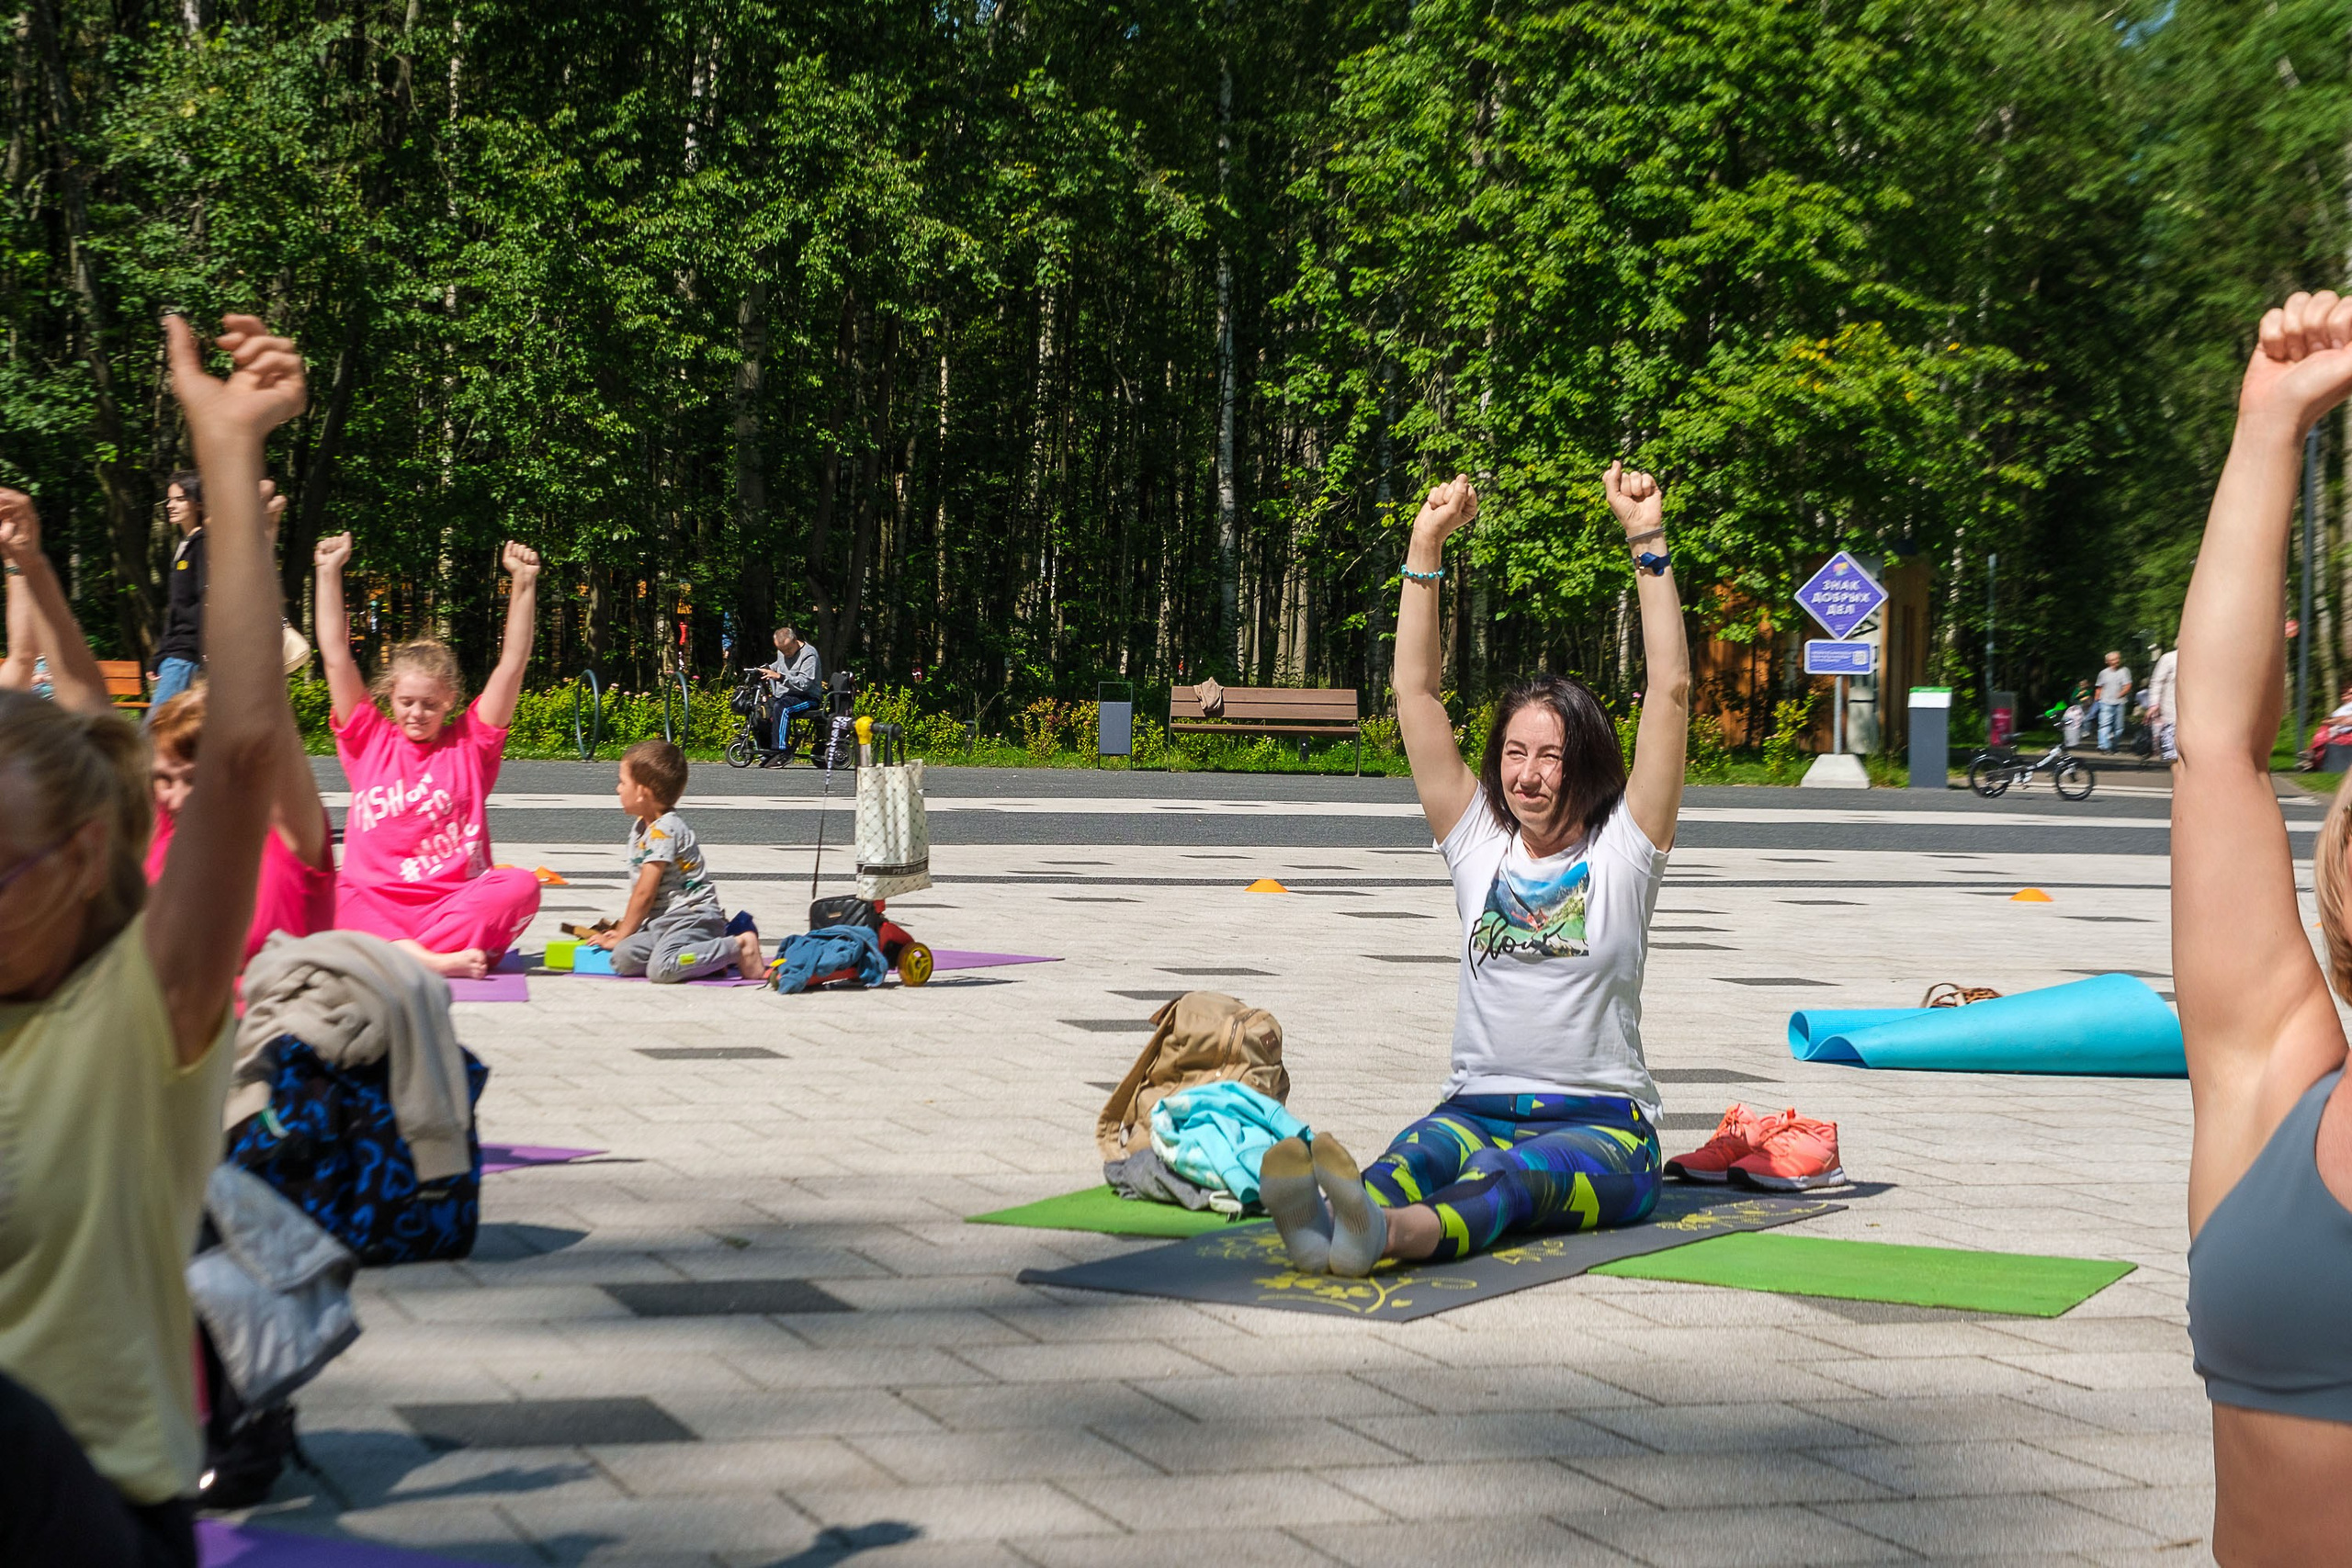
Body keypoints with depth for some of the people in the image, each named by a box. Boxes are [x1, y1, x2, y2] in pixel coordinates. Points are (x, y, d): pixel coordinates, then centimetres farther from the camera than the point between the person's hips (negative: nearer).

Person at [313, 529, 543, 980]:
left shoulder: (470, 744, 13)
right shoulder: (369, 741, 14)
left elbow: (512, 663, 7)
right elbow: (336, 656, 11)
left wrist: (524, 583, 1)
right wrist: (329, 572, 8)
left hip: (454, 904, 0)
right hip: (375, 903, 0)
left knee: (521, 885, -30)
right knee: (341, 901, -34)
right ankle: (434, 960, -49)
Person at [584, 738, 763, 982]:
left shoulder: (664, 830, -14)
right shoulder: (641, 828, 17)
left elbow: (645, 893, -13)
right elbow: (640, 890, 22)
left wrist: (622, 936, -5)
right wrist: (623, 930, 17)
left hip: (692, 915, -10)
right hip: (661, 921, 10)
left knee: (661, 969, -33)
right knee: (623, 958, -15)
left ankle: (738, 946, -17)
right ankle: (707, 952, -5)